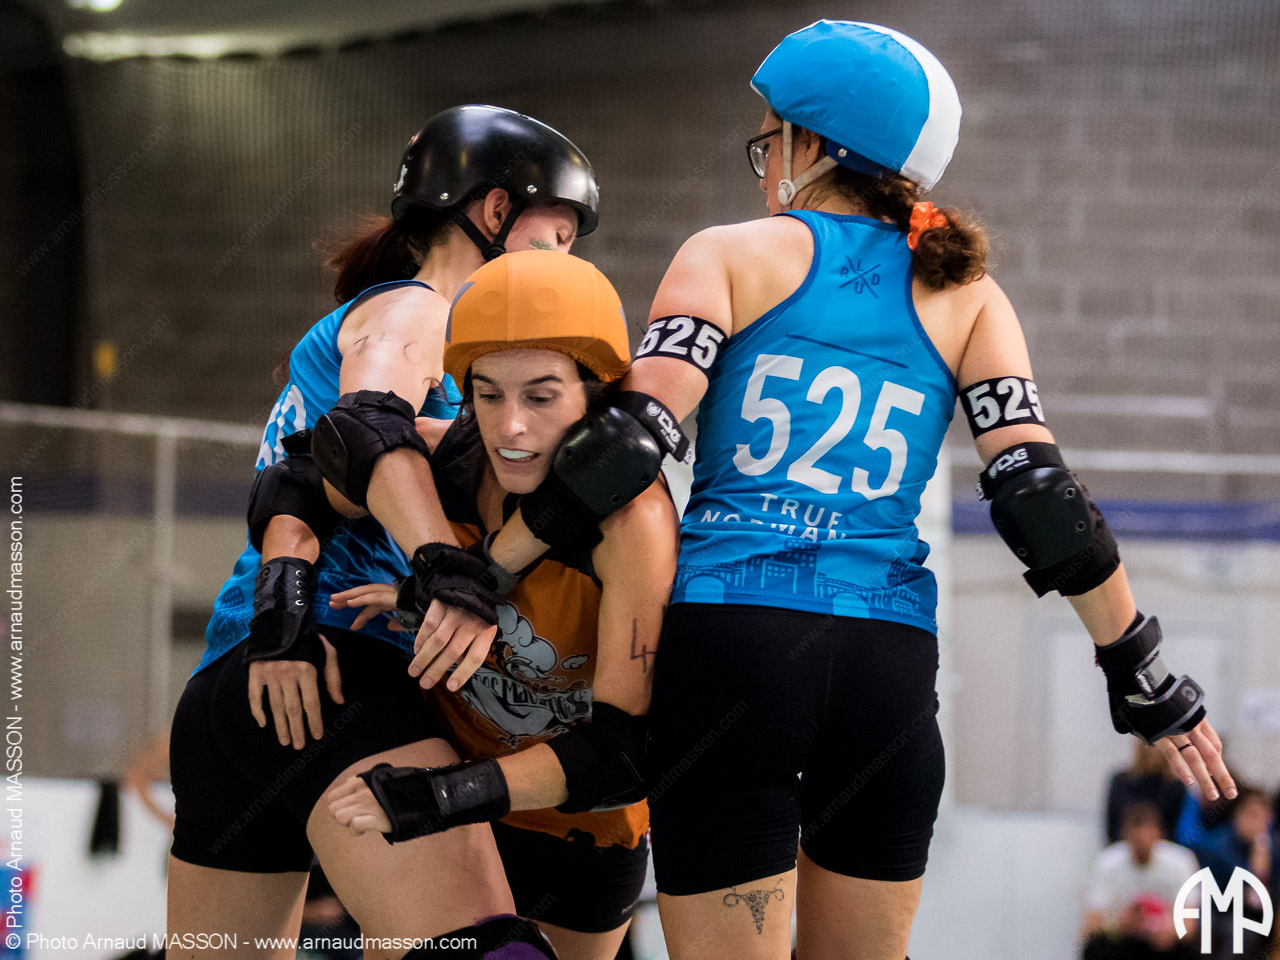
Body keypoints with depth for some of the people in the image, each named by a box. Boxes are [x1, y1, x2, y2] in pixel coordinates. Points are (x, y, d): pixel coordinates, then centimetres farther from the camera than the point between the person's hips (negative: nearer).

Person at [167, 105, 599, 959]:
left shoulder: (351, 323, 30)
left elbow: (298, 475, 13)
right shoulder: (410, 312, 5)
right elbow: (369, 427, -17)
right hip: (342, 675, -10)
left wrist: (283, 604, -6)